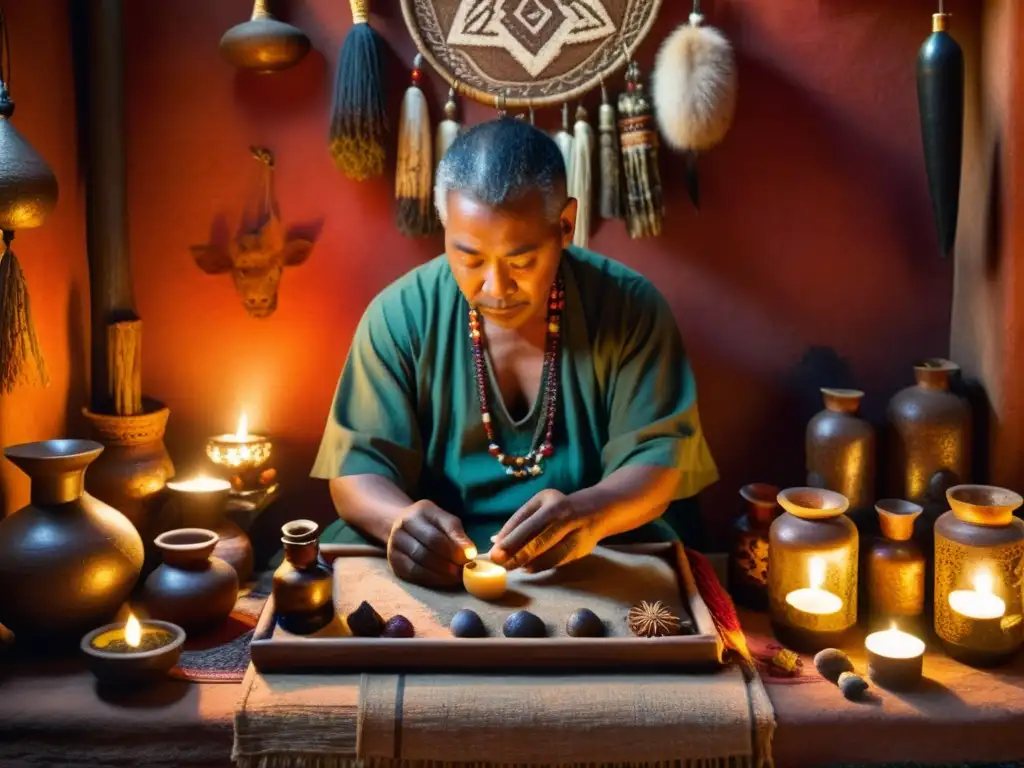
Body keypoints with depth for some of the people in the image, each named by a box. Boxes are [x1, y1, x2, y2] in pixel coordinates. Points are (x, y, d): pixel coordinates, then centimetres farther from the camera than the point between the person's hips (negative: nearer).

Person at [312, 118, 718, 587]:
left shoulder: (631, 307, -6)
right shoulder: (399, 315, -5)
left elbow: (657, 455, -9)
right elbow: (358, 461, -4)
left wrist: (591, 512, -31)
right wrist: (399, 519, -28)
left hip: (601, 566, 0)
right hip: (433, 573, 1)